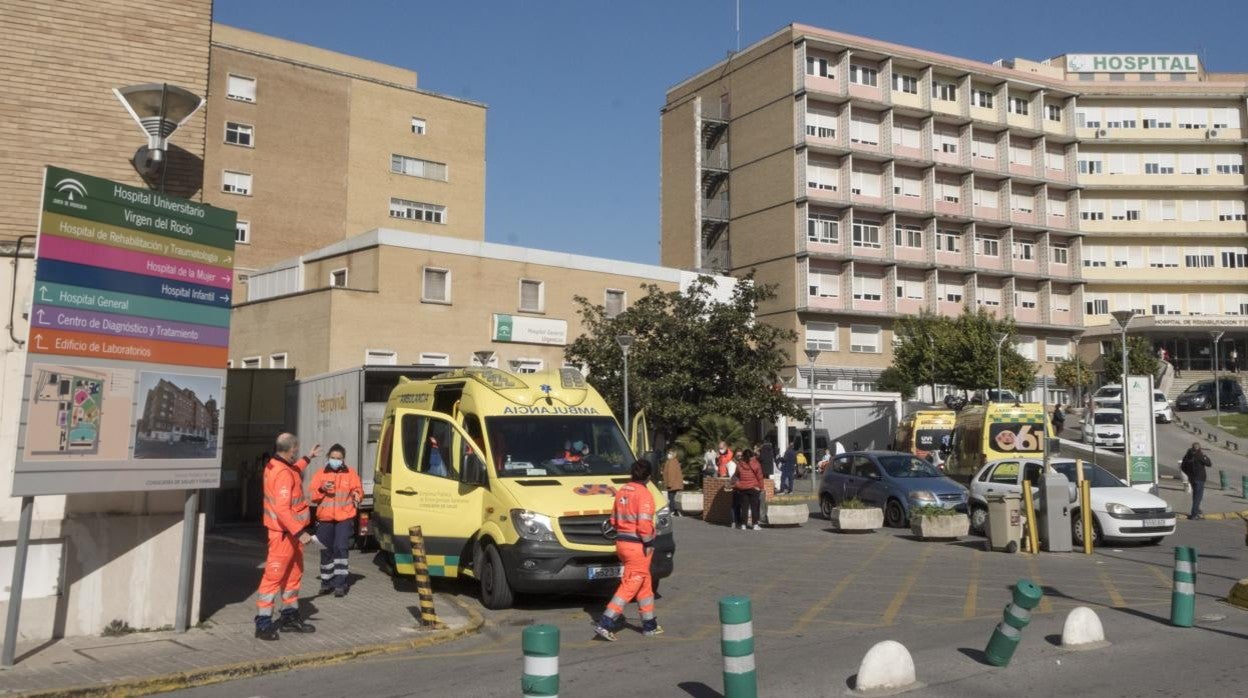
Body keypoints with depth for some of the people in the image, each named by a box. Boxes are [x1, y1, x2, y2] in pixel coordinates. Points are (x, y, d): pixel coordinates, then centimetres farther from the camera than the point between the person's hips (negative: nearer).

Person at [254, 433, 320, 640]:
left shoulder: (276, 466, 9)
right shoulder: (283, 474, -23)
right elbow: (282, 509, -30)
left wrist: (308, 458, 40)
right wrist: (299, 532, -31)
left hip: (291, 532, 11)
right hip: (284, 533, -11)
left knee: (294, 573, 17)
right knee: (274, 576, -6)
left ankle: (290, 617, 28)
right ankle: (263, 623, -2)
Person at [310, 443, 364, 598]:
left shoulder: (351, 474, 5)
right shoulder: (320, 474, 8)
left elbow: (358, 492, 6)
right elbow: (312, 496, 5)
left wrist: (356, 495, -16)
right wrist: (321, 489, -14)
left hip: (344, 518, -2)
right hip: (325, 519, 2)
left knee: (340, 548, -11)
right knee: (326, 551, 8)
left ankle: (340, 584, -9)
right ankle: (327, 582, 22)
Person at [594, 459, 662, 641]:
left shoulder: (622, 491, 10)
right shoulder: (643, 493, -15)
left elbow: (614, 520, 15)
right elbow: (644, 523, -22)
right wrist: (649, 542, -12)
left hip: (621, 542, 8)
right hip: (637, 545, -8)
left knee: (644, 583, 18)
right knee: (630, 585, -3)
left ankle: (650, 625, 26)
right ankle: (605, 624, -7)